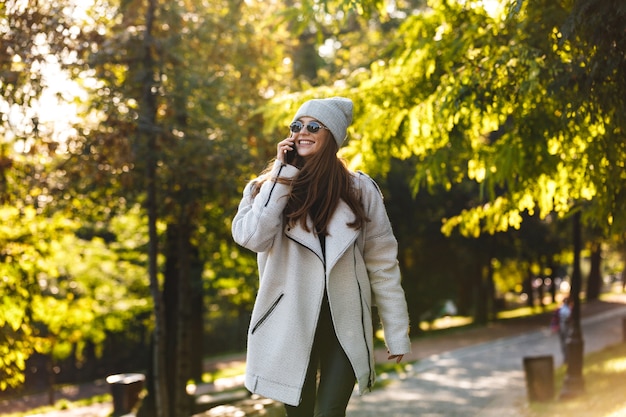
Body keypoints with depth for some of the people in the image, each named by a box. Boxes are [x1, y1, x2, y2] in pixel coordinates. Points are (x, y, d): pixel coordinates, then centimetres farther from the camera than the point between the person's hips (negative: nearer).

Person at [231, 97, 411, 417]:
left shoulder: (359, 190, 0)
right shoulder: (268, 186, 2)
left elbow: (383, 264, 1)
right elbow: (251, 237, -18)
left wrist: (397, 333, -1)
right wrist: (281, 173, -13)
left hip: (345, 325, -1)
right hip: (290, 325, 1)